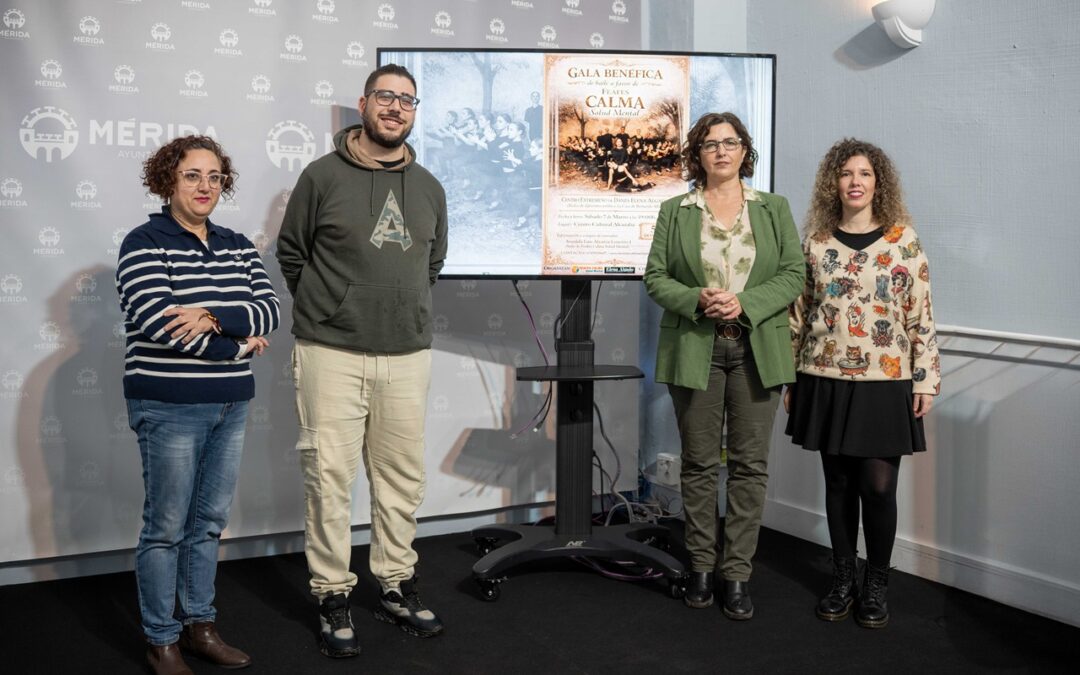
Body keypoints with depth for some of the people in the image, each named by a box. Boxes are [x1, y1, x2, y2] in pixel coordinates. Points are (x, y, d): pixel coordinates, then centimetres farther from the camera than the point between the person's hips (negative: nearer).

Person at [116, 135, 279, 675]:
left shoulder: (238, 247, 11)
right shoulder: (144, 244, -7)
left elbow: (269, 310, -2)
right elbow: (158, 323, -20)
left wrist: (214, 317, -20)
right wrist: (238, 345, -13)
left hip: (231, 406, 6)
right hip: (170, 408, -6)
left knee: (210, 522, 13)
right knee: (167, 527, 3)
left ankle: (199, 625, 27)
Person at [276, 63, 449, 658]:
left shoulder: (428, 188, 11)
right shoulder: (323, 176, -1)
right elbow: (290, 252, 7)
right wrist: (323, 310, 9)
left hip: (407, 356, 4)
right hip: (332, 354, -3)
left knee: (401, 477, 9)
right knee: (330, 475, -1)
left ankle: (396, 586, 25)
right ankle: (332, 597, 13)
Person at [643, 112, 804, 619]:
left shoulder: (774, 209, 9)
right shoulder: (674, 211, 8)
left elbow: (793, 275, 2)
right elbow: (655, 277, 3)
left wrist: (744, 303, -13)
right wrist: (698, 300, -15)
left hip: (756, 352, 1)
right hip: (695, 351, 0)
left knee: (750, 463, 2)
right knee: (699, 463, 5)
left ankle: (737, 573, 10)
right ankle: (701, 567, 16)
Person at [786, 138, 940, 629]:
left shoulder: (903, 240, 0)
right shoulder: (816, 242, 5)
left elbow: (921, 314, -1)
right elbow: (799, 313, 8)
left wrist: (926, 379, -4)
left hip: (885, 383, -2)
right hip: (826, 380, 2)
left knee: (878, 486, -2)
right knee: (838, 483, 9)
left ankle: (876, 585, 17)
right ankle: (842, 579, 23)